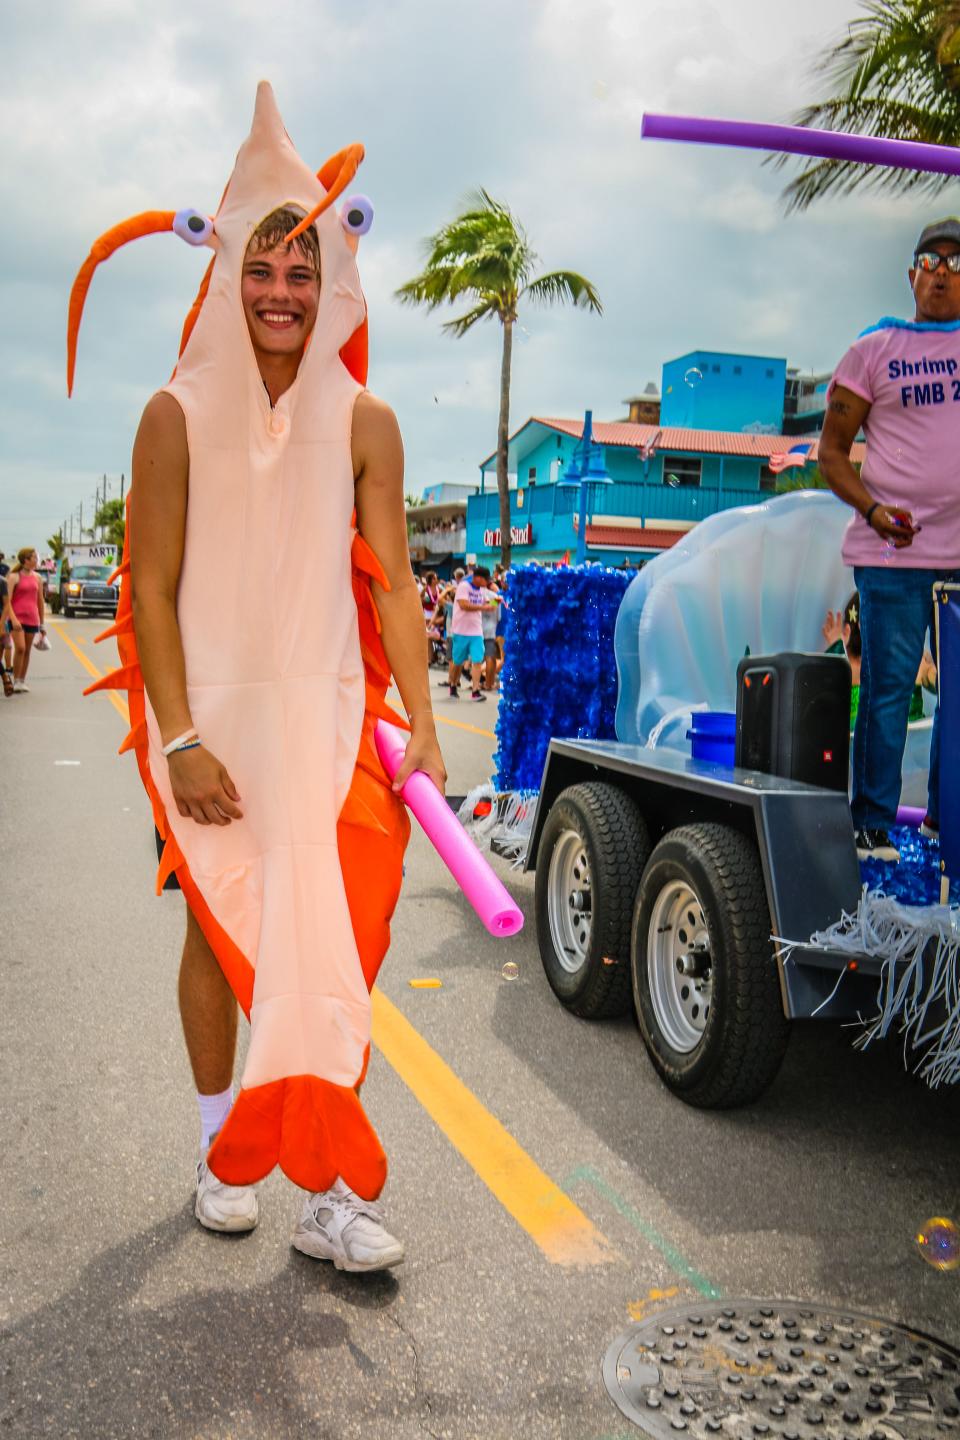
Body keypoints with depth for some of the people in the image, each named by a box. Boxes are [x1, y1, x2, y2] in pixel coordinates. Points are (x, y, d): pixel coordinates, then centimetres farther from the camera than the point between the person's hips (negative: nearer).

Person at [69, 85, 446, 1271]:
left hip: (328, 711, 1)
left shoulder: (362, 422, 2)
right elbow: (151, 589, -5)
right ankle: (220, 1154, 27)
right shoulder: (179, 416, -3)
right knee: (219, 929, 9)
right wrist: (179, 740, -12)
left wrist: (422, 724, -6)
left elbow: (392, 584, 1)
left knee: (343, 933, -6)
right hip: (209, 708, -1)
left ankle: (330, 1195, 2)